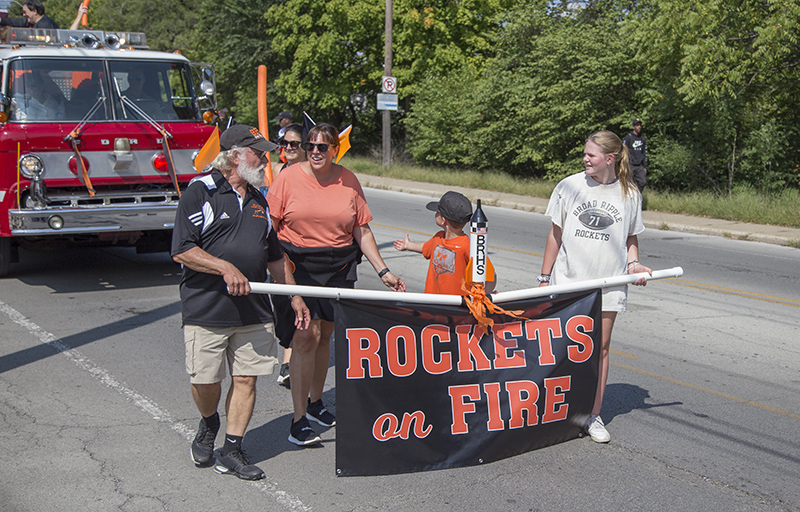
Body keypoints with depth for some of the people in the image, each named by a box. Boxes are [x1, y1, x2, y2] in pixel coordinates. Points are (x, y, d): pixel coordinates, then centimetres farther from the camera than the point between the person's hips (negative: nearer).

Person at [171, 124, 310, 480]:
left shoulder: (259, 199, 15)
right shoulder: (200, 192, -5)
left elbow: (275, 256, 22)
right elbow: (182, 250, -11)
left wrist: (294, 297, 20)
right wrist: (226, 268, -19)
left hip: (253, 310, 5)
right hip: (207, 309, -5)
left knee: (246, 378, 3)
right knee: (205, 380, 1)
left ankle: (231, 451, 14)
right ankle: (208, 425, 32)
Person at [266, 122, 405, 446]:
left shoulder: (348, 181, 4)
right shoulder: (289, 178, -4)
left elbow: (362, 231, 8)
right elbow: (269, 226, -3)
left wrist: (383, 271, 4)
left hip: (338, 269, 3)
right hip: (297, 266, -3)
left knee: (324, 336, 12)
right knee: (306, 337, -10)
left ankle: (315, 403, 32)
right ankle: (298, 421, -3)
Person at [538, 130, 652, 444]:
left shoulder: (630, 194, 2)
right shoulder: (570, 186, -1)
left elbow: (631, 239, 14)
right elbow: (556, 234, 5)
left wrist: (633, 264, -6)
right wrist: (544, 278, 5)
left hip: (608, 285, 1)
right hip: (568, 281, -1)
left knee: (599, 349, 6)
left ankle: (594, 416, 16)